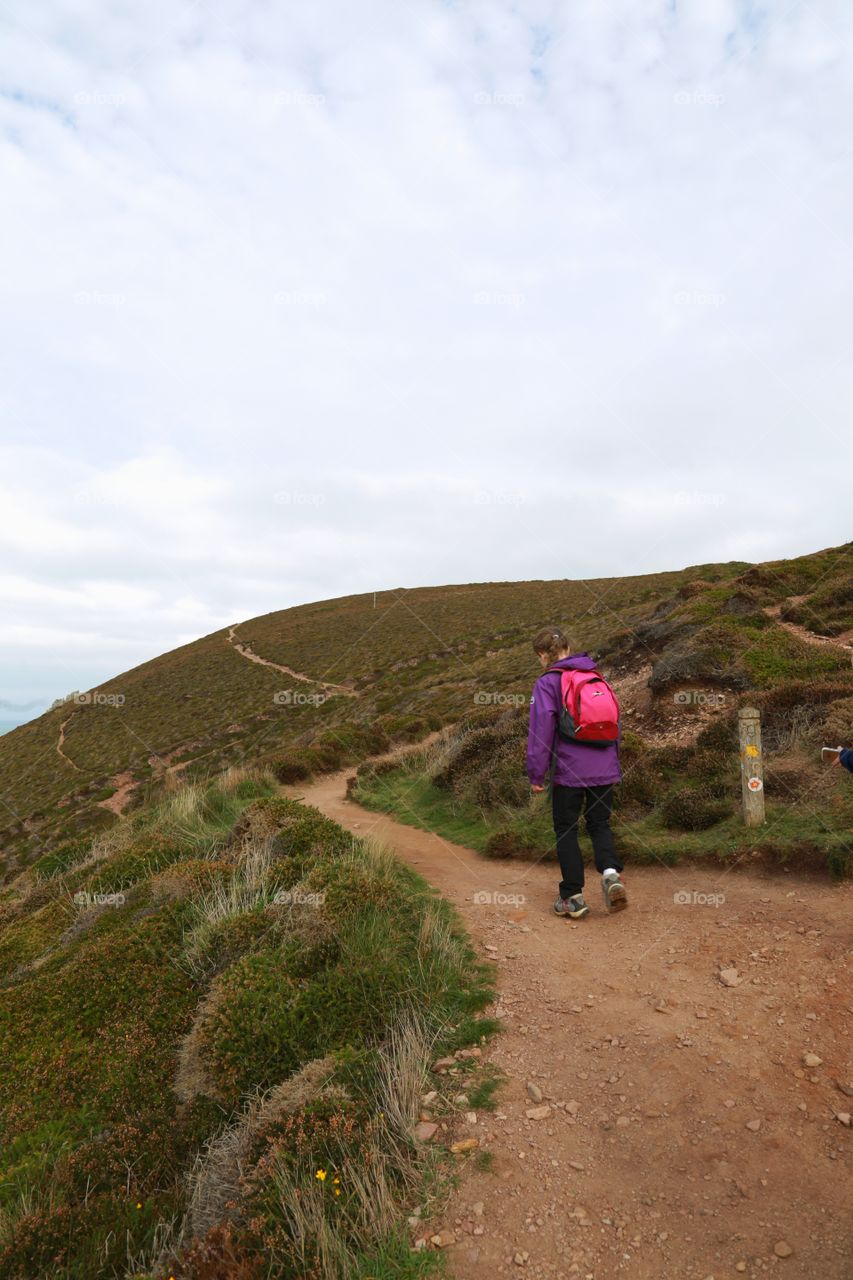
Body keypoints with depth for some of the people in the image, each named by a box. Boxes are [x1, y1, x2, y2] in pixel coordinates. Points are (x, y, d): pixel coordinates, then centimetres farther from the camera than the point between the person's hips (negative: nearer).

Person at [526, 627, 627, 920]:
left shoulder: (547, 683, -7)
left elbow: (541, 729, -12)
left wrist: (536, 775, -7)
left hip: (569, 771, -5)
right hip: (604, 769, 5)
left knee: (566, 830, 9)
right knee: (600, 824, 17)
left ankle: (573, 897, 12)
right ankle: (611, 873, -6)